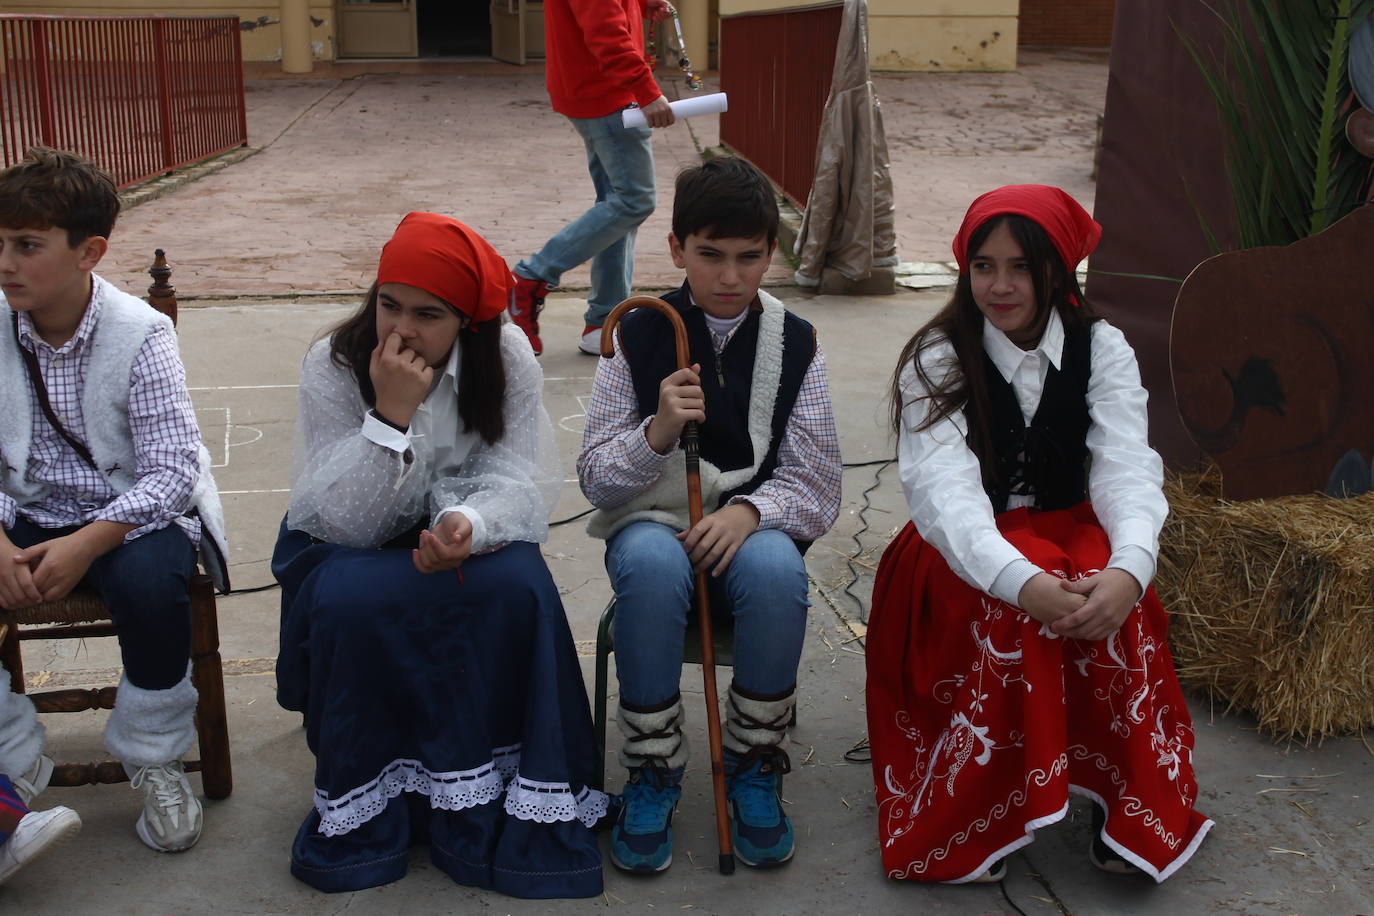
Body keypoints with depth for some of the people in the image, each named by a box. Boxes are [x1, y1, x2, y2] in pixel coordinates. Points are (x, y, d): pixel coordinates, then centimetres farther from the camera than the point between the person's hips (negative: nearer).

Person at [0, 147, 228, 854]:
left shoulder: (140, 333, -14)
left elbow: (172, 469, -18)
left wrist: (86, 543, -30)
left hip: (131, 514, -3)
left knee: (147, 581, -33)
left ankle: (153, 759, -6)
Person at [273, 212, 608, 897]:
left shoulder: (507, 359, -12)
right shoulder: (332, 366, -16)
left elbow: (514, 481, -16)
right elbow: (347, 523, -22)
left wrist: (468, 524, -39)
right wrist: (391, 415, -35)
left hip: (456, 541, 1)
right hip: (349, 550, -1)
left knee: (518, 586, -30)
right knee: (350, 601, -33)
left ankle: (485, 797, -15)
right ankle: (367, 805, -12)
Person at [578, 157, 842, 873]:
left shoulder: (794, 344, 1)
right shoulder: (638, 336, -1)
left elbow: (816, 490, 0)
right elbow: (595, 479, -3)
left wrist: (749, 511, -21)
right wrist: (657, 431, -23)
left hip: (753, 527, 1)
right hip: (653, 524, 0)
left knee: (776, 567, -35)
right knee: (652, 561, -36)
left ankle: (754, 765, -11)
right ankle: (653, 770, -17)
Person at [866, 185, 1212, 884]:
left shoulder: (1101, 348, -2)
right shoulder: (937, 360, -9)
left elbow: (1127, 468, -16)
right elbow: (942, 488, -24)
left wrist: (1129, 567, -39)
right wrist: (1022, 581, -43)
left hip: (1068, 535, 2)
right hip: (961, 556, -2)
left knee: (1108, 597, -32)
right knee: (1013, 607, -35)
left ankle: (1129, 805, -18)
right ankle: (977, 814, -24)